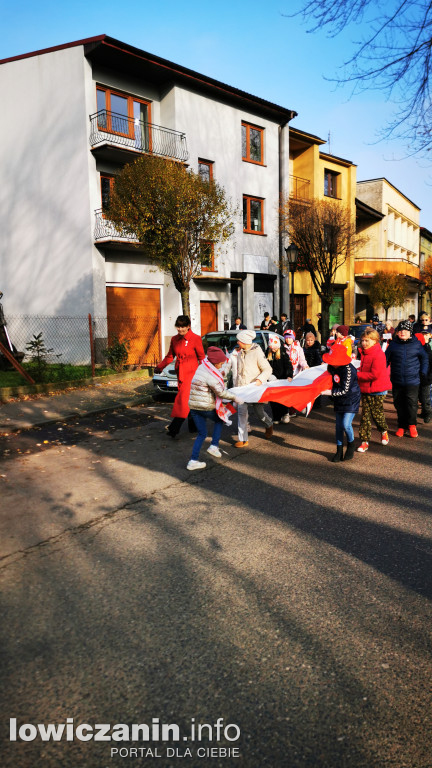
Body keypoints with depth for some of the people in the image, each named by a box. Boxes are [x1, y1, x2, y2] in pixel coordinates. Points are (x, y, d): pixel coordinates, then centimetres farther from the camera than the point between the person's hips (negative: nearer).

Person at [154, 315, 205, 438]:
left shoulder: (195, 338, -5)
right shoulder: (174, 339, 11)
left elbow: (201, 357, -3)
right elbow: (170, 356, 19)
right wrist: (160, 367, 7)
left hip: (191, 372, -6)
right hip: (180, 372, 6)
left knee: (184, 398, -13)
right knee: (189, 400, 10)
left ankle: (174, 428, -15)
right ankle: (193, 426, 22)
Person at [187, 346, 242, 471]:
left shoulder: (201, 368, 9)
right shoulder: (211, 374, -18)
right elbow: (221, 393, -15)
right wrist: (234, 398, -4)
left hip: (193, 406, 7)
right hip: (206, 407, -7)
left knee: (201, 433, 14)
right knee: (219, 420, 22)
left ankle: (193, 460, 10)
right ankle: (214, 445, 12)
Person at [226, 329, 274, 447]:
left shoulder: (257, 352, -9)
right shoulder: (236, 352, 4)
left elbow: (267, 369, -8)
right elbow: (227, 367, 9)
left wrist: (260, 380, -24)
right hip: (241, 387, 3)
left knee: (259, 411, 6)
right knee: (241, 412, -4)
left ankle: (269, 425, 41)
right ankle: (243, 439, 4)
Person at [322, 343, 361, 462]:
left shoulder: (348, 369, -26)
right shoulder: (332, 367, -3)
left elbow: (344, 390, -25)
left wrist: (330, 392, -22)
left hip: (351, 400, -7)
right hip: (339, 401, 7)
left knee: (346, 424, -15)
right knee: (339, 426, 10)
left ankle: (350, 446, 14)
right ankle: (339, 451, 21)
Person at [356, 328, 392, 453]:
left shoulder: (378, 355, -17)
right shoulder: (363, 353, 9)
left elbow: (375, 374, -23)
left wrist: (357, 374, -19)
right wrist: (358, 371, 5)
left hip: (377, 390, -7)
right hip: (365, 389, 7)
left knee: (377, 413, 6)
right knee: (365, 415, 4)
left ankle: (384, 431, 37)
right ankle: (364, 441, 7)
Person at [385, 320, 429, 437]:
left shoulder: (416, 344, 2)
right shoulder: (393, 344, 3)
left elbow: (424, 358, 14)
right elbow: (386, 359, 10)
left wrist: (423, 372, 3)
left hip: (412, 380, -1)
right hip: (397, 380, 2)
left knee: (412, 403, -5)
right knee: (399, 404, 8)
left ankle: (412, 425, 15)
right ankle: (402, 426, 22)